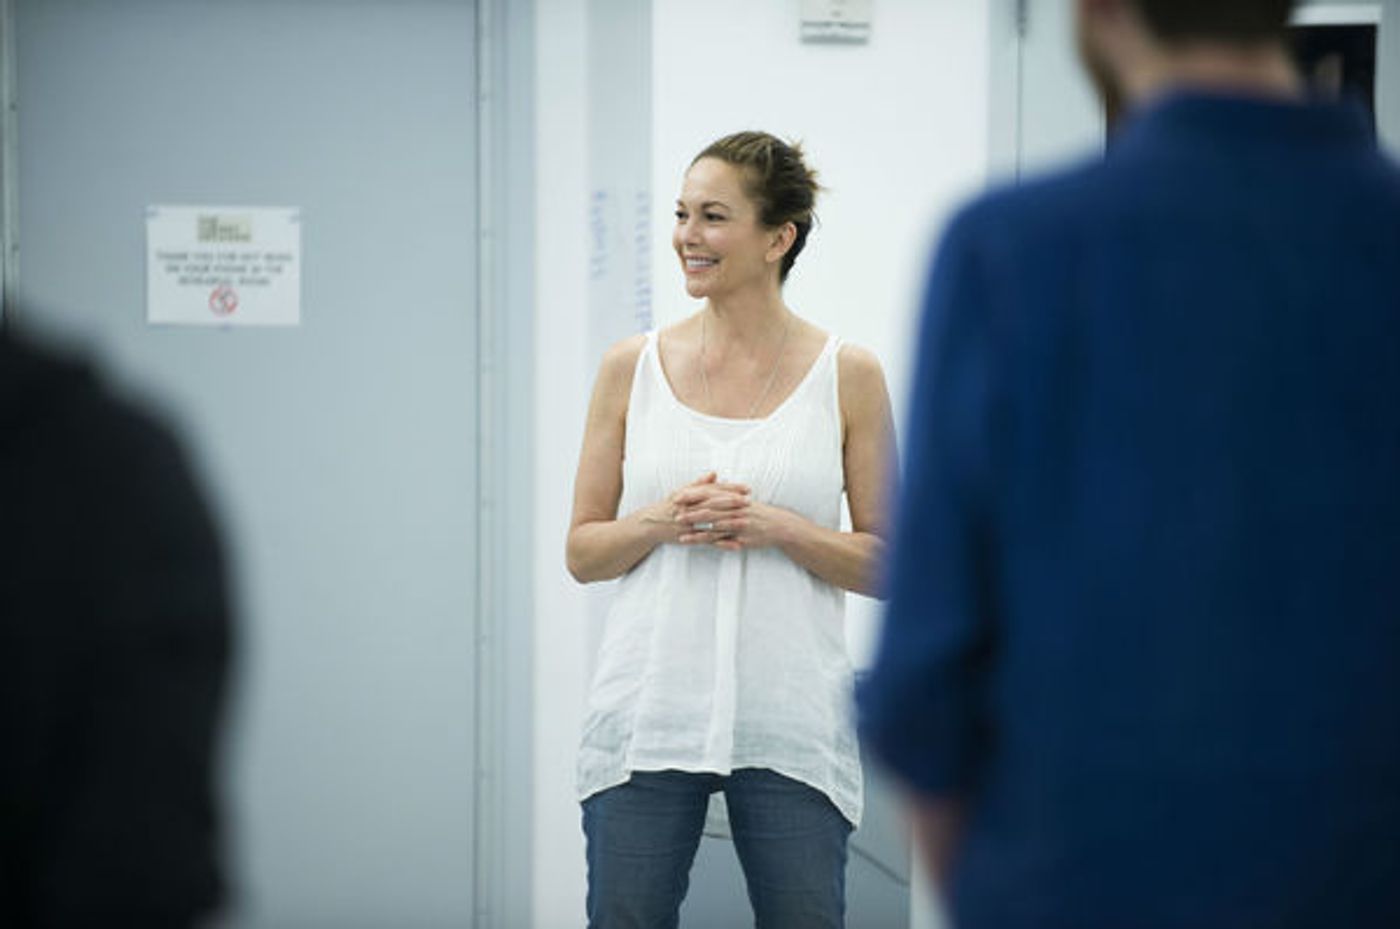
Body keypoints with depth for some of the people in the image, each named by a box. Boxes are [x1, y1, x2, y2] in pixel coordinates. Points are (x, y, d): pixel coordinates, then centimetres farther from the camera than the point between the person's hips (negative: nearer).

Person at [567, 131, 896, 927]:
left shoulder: (847, 376, 1)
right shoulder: (633, 368, 5)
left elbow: (887, 564, 2)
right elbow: (583, 550, 8)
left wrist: (778, 528, -13)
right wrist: (661, 519, -12)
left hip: (790, 731, -1)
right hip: (647, 719, 1)